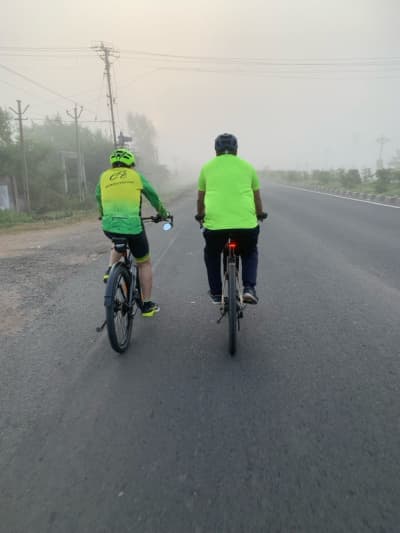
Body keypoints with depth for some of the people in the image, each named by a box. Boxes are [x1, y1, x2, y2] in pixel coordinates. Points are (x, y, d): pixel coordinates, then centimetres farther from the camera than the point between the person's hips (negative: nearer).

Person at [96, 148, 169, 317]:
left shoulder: (104, 176, 16)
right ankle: (147, 305, 20)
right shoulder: (136, 175, 11)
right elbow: (153, 196, 21)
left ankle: (110, 270, 15)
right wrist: (162, 213, 37)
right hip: (132, 226, -3)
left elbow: (98, 199, 26)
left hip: (108, 226, 3)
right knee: (144, 263, 15)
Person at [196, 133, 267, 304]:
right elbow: (257, 196, 24)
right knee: (250, 253, 28)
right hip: (246, 222, 0)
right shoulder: (247, 166, 14)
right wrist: (260, 214, 42)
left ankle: (216, 293, 29)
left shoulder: (207, 167, 13)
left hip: (215, 222, 0)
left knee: (212, 254, 28)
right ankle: (249, 288, 10)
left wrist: (200, 215, 39)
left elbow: (200, 198, 21)